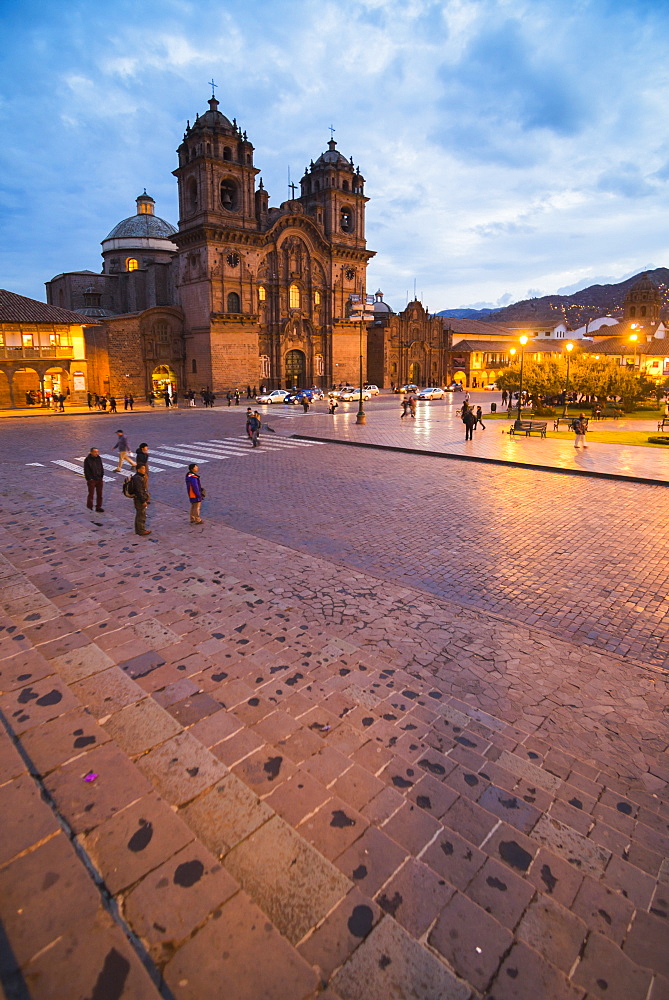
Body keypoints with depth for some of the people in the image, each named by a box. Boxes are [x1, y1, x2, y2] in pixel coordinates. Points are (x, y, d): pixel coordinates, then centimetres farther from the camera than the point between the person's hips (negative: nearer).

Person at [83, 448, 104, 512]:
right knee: (91, 494, 0)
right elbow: (86, 471, -10)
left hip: (99, 479, 5)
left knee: (99, 494, 10)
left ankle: (98, 507, 21)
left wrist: (102, 476, 8)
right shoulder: (87, 460, -11)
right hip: (92, 480, -5)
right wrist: (89, 479, -13)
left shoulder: (98, 458, 5)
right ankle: (89, 508, 11)